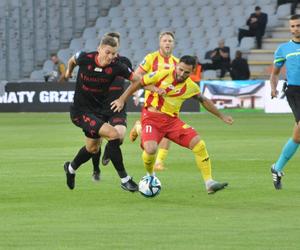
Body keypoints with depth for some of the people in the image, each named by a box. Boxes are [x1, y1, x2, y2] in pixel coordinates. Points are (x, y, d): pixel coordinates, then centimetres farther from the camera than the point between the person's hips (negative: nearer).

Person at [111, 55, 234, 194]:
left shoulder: (191, 87, 1)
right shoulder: (162, 75, -10)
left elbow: (204, 101, 19)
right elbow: (137, 83, 1)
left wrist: (221, 116, 22)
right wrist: (122, 100, -2)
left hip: (172, 120, 4)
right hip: (152, 117, -4)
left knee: (199, 145, -12)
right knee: (150, 149, -29)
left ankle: (209, 183, -3)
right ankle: (150, 176, 5)